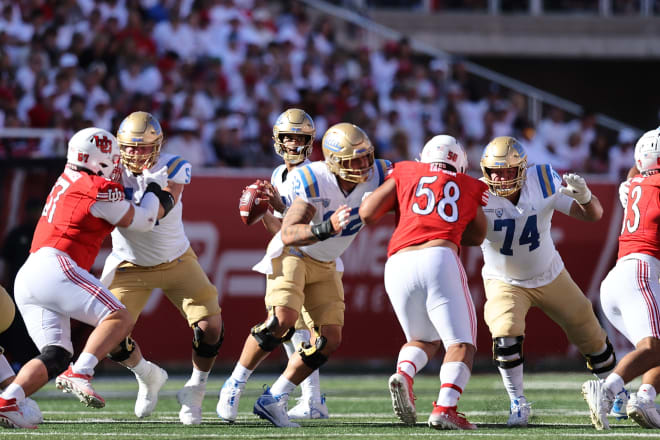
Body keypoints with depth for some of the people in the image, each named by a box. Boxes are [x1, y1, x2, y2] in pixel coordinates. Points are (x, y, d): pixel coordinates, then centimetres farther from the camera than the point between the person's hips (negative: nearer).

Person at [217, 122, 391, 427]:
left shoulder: (374, 176, -15)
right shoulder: (314, 182, -29)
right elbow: (289, 234, -35)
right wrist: (326, 228, -52)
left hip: (325, 265, 6)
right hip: (291, 254, -6)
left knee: (329, 341, -4)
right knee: (282, 320, -27)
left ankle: (272, 401, 7)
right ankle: (234, 386, -9)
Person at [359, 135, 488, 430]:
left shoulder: (406, 173, 19)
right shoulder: (471, 188, 21)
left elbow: (366, 214, 15)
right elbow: (476, 237, 32)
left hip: (398, 265, 3)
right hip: (439, 259, -2)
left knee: (424, 339, 23)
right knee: (461, 342, 4)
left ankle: (403, 374, -8)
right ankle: (445, 407, -19)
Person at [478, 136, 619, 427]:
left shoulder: (542, 183, -21)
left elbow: (592, 215, -18)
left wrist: (584, 195, -40)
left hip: (550, 277, 2)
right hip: (505, 283, -2)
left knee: (591, 337, 10)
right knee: (506, 335, -26)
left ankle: (616, 394, 34)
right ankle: (518, 405, -9)